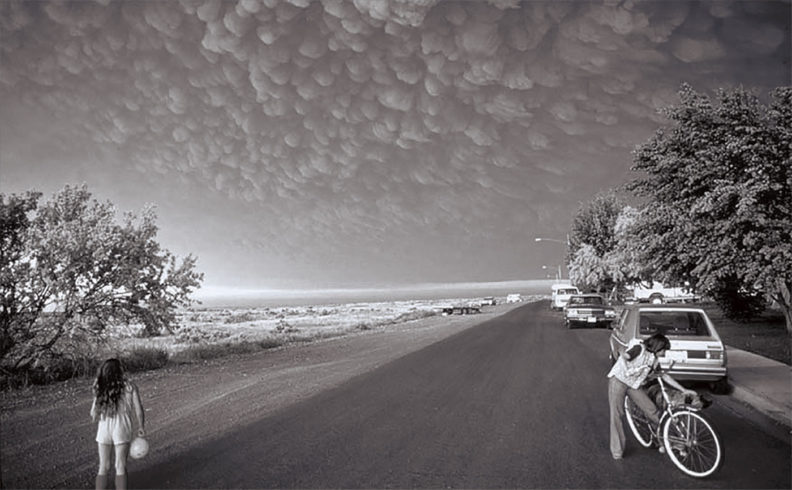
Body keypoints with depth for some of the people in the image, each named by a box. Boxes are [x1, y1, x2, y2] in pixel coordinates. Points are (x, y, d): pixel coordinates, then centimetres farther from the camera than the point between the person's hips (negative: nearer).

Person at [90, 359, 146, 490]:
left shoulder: (100, 389, -6)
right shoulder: (130, 388, -11)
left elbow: (93, 414, -3)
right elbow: (139, 411, -7)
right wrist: (141, 427, 8)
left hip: (104, 430, 2)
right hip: (121, 430, -2)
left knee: (103, 468, 15)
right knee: (120, 468, 10)